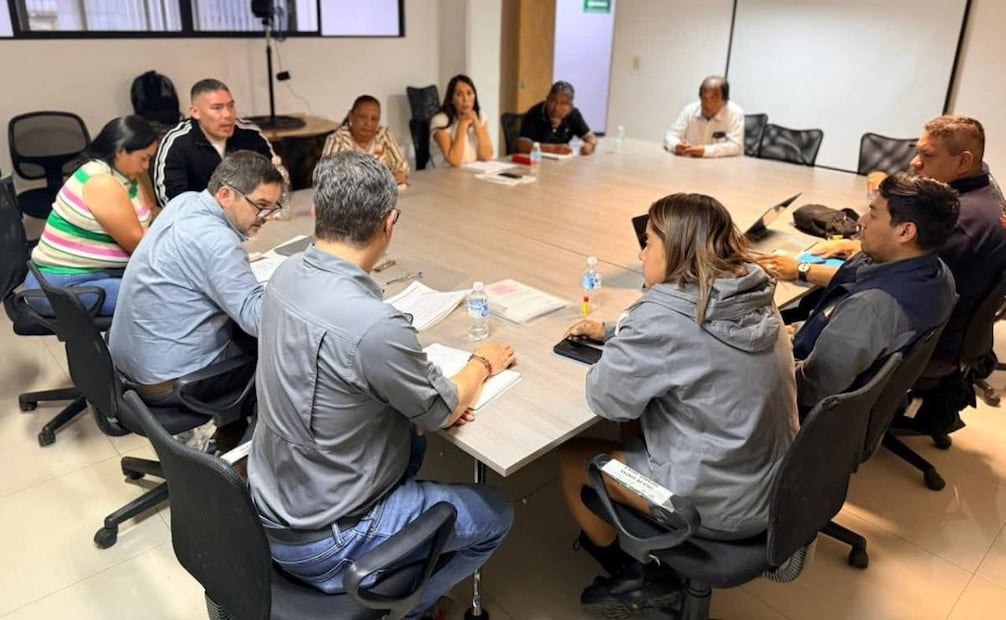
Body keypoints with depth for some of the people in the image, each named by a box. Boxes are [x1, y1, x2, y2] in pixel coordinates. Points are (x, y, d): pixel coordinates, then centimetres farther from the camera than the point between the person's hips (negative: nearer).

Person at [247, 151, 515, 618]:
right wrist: (483, 364, 5)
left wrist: (441, 400, -2)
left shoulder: (287, 275, -8)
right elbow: (443, 412, -14)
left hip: (272, 503, 7)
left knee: (411, 437, 25)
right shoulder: (374, 324, -33)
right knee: (495, 516, 9)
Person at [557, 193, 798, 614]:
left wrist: (615, 350, 0)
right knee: (642, 423, 26)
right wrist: (613, 333, 11)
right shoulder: (750, 294, -1)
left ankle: (629, 576, 31)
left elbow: (607, 399, -18)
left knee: (570, 457, 10)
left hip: (720, 504, -8)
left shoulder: (664, 314, -26)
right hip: (773, 483, 8)